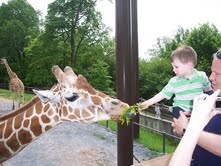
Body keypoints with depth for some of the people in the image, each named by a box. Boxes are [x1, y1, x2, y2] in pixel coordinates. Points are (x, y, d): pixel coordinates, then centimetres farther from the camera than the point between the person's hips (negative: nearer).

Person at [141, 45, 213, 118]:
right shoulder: (174, 81, -7)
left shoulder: (202, 76, -5)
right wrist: (148, 103, -9)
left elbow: (209, 90, 12)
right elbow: (163, 94, -3)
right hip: (180, 109, -2)